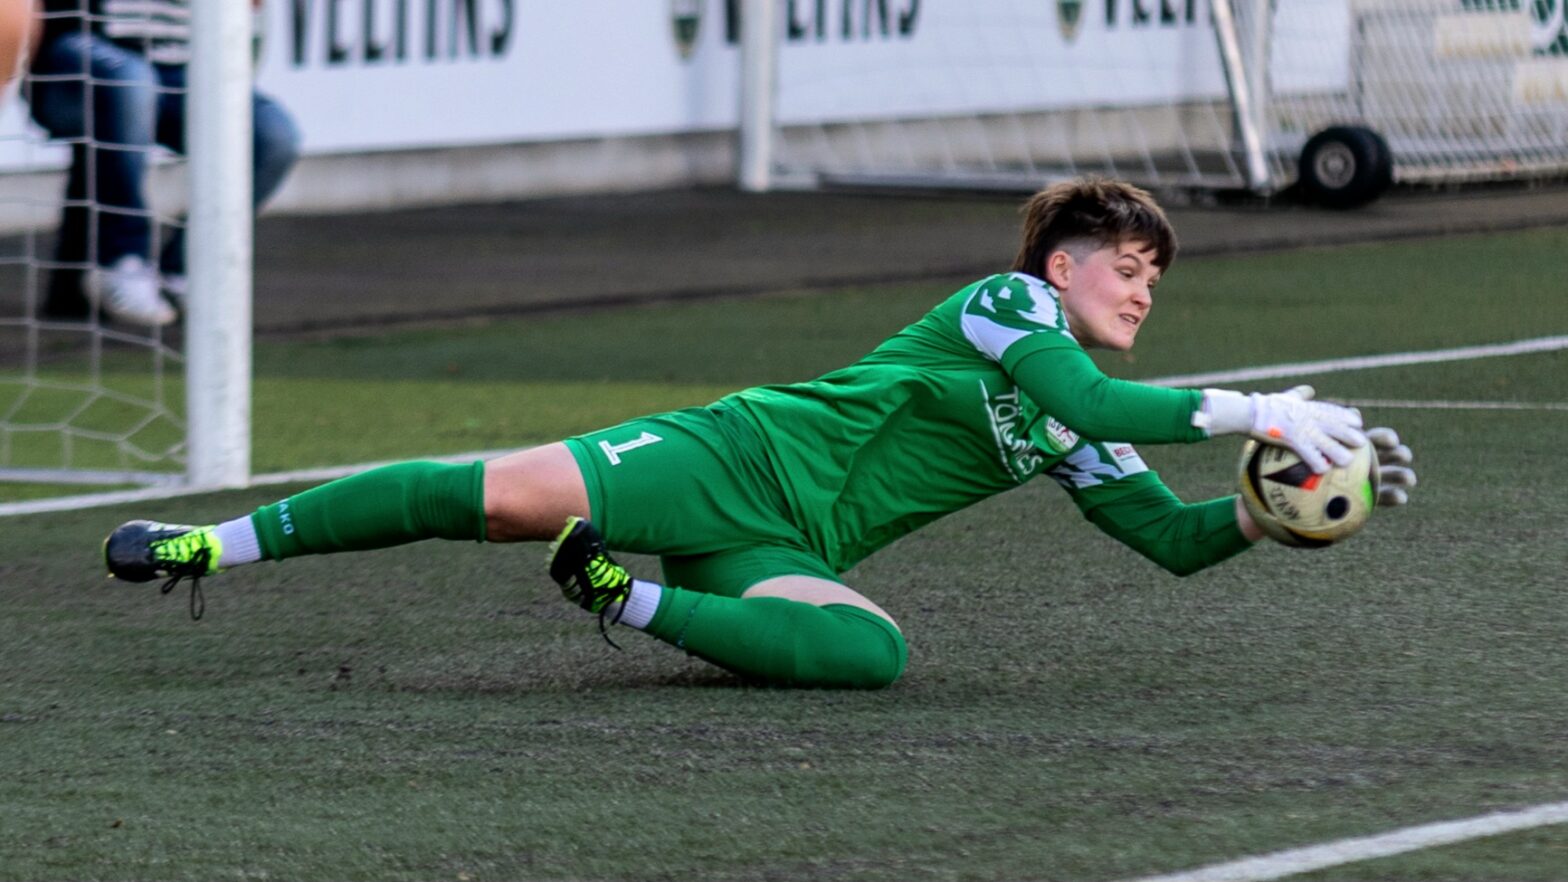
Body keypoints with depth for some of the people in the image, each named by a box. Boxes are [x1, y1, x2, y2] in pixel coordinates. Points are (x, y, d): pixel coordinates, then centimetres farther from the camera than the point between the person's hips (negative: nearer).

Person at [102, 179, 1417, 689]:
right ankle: (209, 546, -8)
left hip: (790, 558, 6)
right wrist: (1251, 413, -24)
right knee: (497, 497, -24)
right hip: (741, 455, -6)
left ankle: (630, 599, -12)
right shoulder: (1004, 305, -5)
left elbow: (1176, 540, 18)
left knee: (871, 651, -30)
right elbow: (1094, 400, -24)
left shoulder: (1078, 444, 17)